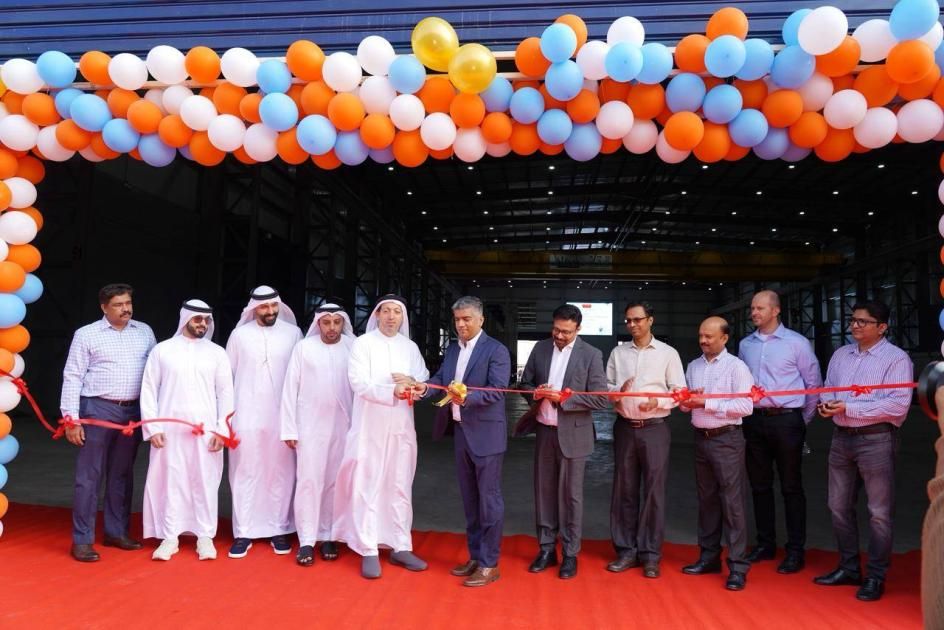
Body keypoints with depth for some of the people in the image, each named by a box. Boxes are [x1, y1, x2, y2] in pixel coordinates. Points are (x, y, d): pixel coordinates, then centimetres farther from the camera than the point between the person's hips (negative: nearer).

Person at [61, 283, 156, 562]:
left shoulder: (144, 332, 8)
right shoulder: (86, 334, -2)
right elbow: (72, 377, -4)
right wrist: (71, 418, -10)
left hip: (133, 410, 4)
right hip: (98, 409, -4)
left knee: (122, 475, 13)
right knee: (89, 476, 0)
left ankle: (116, 532, 24)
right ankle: (82, 540, 9)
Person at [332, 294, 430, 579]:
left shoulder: (411, 347, 11)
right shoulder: (362, 343, -3)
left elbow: (425, 382, 8)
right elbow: (359, 382, -14)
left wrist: (412, 382, -14)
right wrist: (393, 391, -24)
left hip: (402, 427, 4)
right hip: (370, 426, -4)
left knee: (400, 487, 10)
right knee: (367, 487, -1)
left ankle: (400, 546, 19)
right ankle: (368, 551, 7)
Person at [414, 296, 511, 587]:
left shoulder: (496, 350, -11)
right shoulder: (452, 348, 12)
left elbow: (497, 391, -20)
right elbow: (441, 377, 6)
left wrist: (467, 397, -35)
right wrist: (426, 387, -15)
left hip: (485, 433, -7)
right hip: (461, 432, 7)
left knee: (488, 498, 2)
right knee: (469, 498, 16)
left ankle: (489, 564, 12)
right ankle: (475, 556, 29)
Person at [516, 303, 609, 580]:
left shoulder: (591, 355, -7)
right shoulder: (540, 348, 4)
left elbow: (601, 399, -11)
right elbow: (525, 383, 12)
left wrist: (563, 398, -19)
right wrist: (535, 392, -11)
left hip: (572, 433, -4)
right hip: (543, 431, 4)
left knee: (570, 495, 4)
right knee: (544, 491, 11)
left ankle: (570, 554, 18)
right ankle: (547, 548, 25)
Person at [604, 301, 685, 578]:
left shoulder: (668, 353, 1)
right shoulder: (618, 353, 8)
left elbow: (680, 391, -1)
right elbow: (606, 387, 9)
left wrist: (658, 402, -18)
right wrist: (618, 392, -12)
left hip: (655, 429, -2)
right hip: (624, 428, 3)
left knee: (654, 491, 1)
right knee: (624, 490, 7)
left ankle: (650, 554, 12)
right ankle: (626, 550, 17)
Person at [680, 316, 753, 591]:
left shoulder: (736, 367, -8)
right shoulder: (693, 366, 11)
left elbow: (745, 406, -16)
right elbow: (685, 404, 16)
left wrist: (707, 402, -18)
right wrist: (688, 400, -7)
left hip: (726, 439, -6)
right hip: (701, 437, 6)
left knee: (733, 502, -4)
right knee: (706, 499, 14)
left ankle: (738, 566, 2)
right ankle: (709, 556, 26)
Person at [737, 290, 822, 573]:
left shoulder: (797, 343, -4)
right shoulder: (745, 345, 8)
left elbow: (813, 383, 0)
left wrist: (803, 419, 3)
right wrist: (745, 412, 8)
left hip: (786, 421, -4)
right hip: (754, 421, 5)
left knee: (791, 487, 2)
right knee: (760, 486, 11)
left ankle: (796, 550, 12)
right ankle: (765, 544, 24)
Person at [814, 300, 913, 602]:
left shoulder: (896, 358, -9)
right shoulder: (840, 354, 11)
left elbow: (898, 405, -18)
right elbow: (827, 388, 16)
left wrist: (848, 408, -19)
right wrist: (826, 403, -8)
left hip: (876, 440, -6)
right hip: (841, 438, 7)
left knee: (879, 512, 4)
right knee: (839, 506, 14)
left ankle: (876, 576, 17)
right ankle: (848, 567, 29)